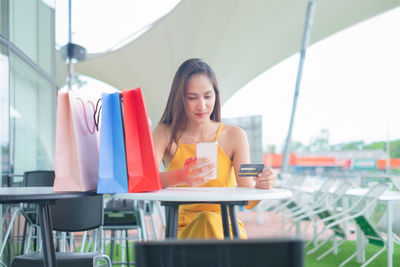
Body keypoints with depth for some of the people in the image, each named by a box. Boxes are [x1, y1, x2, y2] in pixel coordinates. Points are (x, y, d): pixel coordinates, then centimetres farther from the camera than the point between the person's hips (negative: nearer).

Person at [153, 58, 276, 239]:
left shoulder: (234, 136, 1)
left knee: (209, 222, -34)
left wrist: (260, 185, -29)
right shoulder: (166, 134, -2)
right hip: (182, 229, -1)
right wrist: (180, 177, -41)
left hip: (226, 227, 1)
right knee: (206, 223, -35)